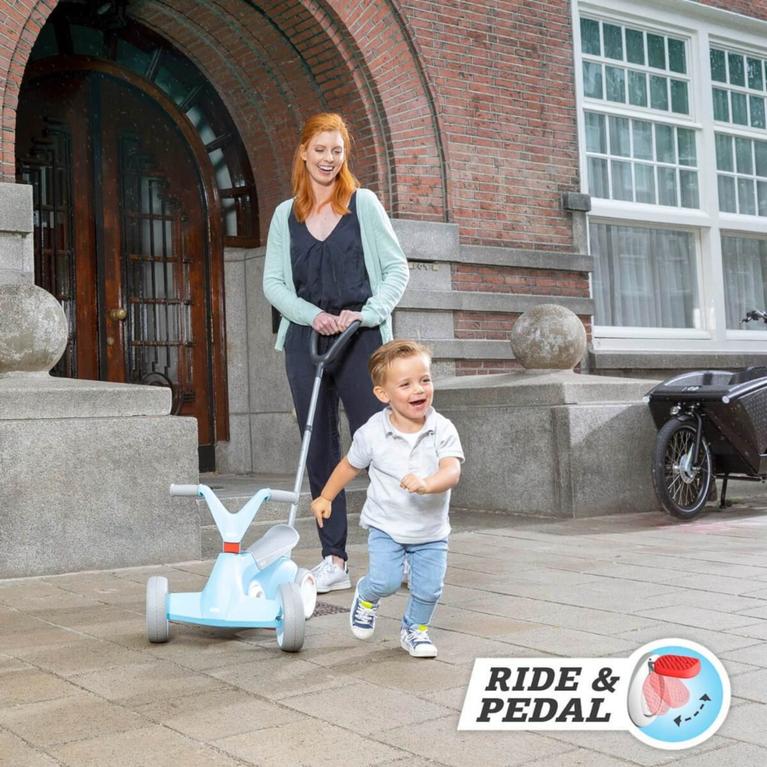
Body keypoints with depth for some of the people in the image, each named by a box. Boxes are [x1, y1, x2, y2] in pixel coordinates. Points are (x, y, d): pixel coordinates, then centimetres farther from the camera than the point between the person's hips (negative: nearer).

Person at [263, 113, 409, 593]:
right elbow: (273, 283, 9)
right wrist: (313, 315, -8)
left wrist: (366, 313, -12)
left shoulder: (364, 203, 5)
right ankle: (334, 560, 10)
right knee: (320, 452, 4)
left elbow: (397, 269, 2)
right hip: (305, 339, 3)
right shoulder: (286, 215, 12)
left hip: (359, 340, -3)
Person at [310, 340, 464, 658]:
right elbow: (350, 465, 6)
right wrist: (325, 498, 14)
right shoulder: (372, 433, -12)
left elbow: (452, 471, -27)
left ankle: (415, 629, 33)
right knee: (385, 580, -15)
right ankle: (366, 596, 23)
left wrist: (426, 484, -48)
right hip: (386, 526, -1)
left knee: (429, 588, 1)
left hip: (431, 530, 1)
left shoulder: (442, 430, -14)